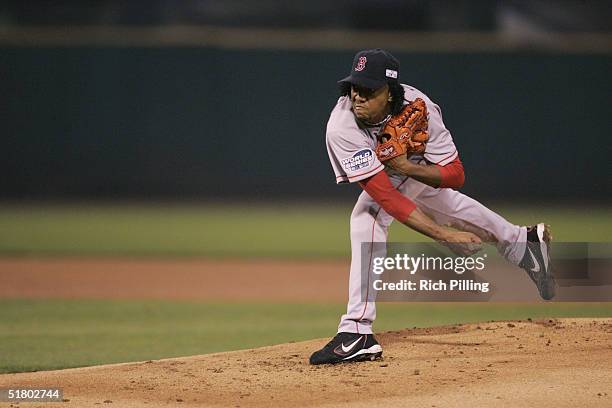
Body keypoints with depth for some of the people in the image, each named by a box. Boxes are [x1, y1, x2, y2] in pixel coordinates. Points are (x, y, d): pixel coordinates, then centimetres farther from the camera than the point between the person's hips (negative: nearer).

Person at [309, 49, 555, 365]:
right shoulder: (341, 129, -43)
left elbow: (455, 174, -29)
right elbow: (385, 196, -46)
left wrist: (406, 166, -47)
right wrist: (444, 234, -52)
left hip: (420, 166, -2)